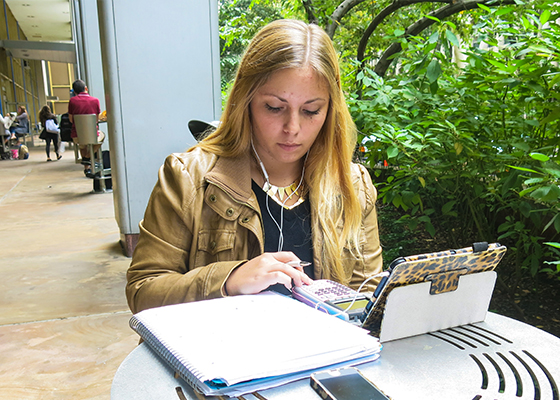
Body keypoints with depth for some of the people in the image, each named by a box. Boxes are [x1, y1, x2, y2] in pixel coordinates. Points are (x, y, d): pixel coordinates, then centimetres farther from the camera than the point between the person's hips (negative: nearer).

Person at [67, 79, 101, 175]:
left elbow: (71, 119, 7)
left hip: (77, 136, 2)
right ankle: (88, 157, 17)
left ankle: (87, 168, 33)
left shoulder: (72, 100, -3)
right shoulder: (95, 100, -3)